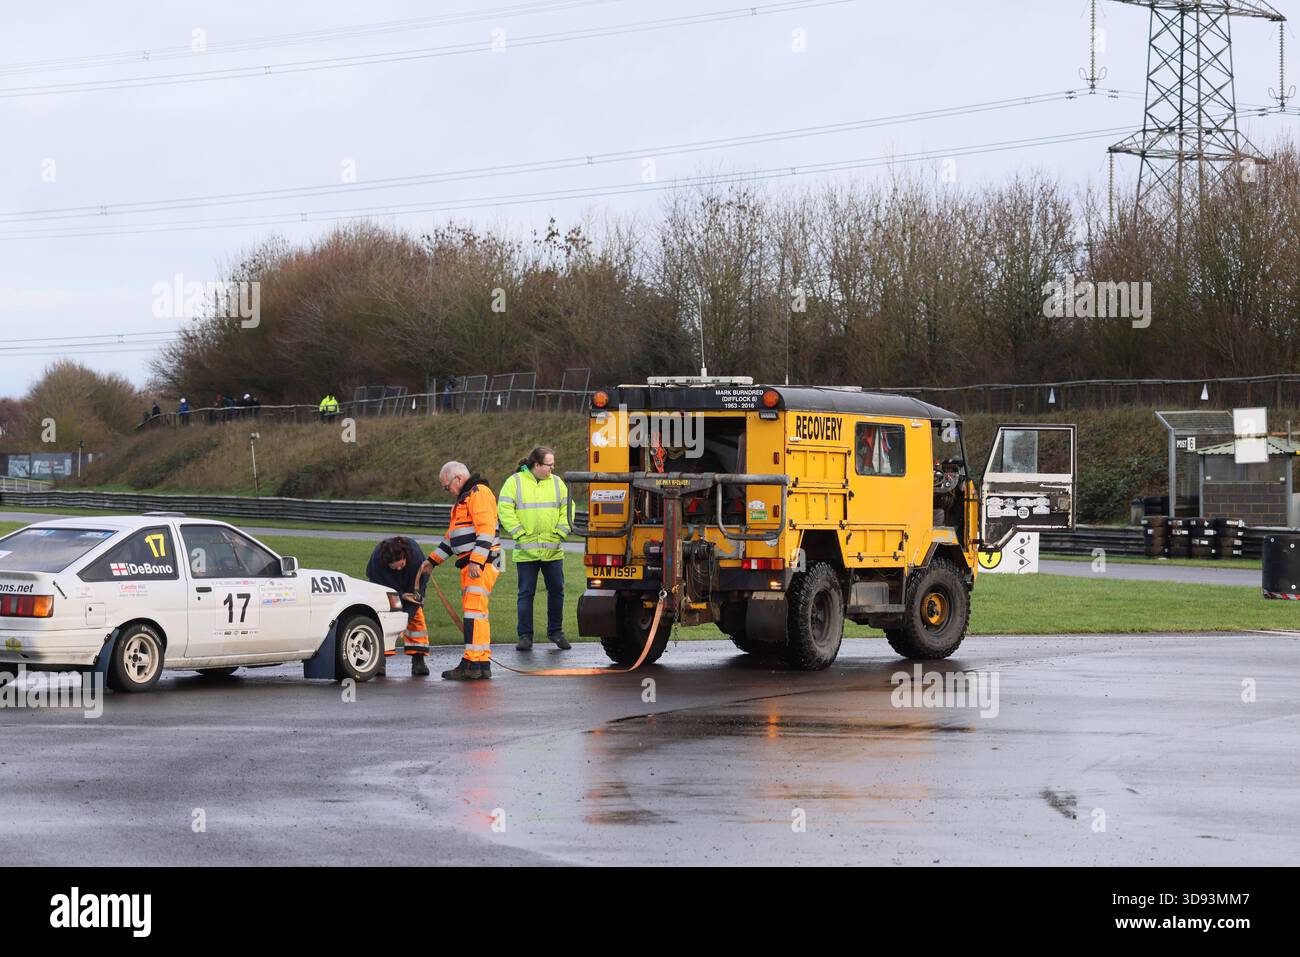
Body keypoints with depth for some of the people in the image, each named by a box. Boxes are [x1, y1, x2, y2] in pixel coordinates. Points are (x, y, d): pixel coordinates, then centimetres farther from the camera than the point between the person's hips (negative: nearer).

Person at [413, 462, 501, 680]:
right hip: (470, 564, 10)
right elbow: (451, 537, 32)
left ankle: (472, 664, -19)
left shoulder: (479, 493, -8)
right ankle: (483, 664, 9)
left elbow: (486, 530, -19)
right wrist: (432, 561, 28)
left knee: (474, 609, -14)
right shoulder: (464, 499, 26)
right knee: (473, 612, 8)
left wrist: (476, 562, -25)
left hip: (482, 563, -10)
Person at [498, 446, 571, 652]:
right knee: (526, 593, 0)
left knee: (556, 590, 5)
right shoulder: (515, 482, -1)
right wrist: (519, 534, -10)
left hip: (553, 550, 3)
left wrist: (560, 533, -2)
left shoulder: (557, 482, 9)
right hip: (526, 550, -3)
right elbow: (504, 510, -5)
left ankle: (555, 631, 18)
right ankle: (525, 636, 5)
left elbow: (567, 509, 10)